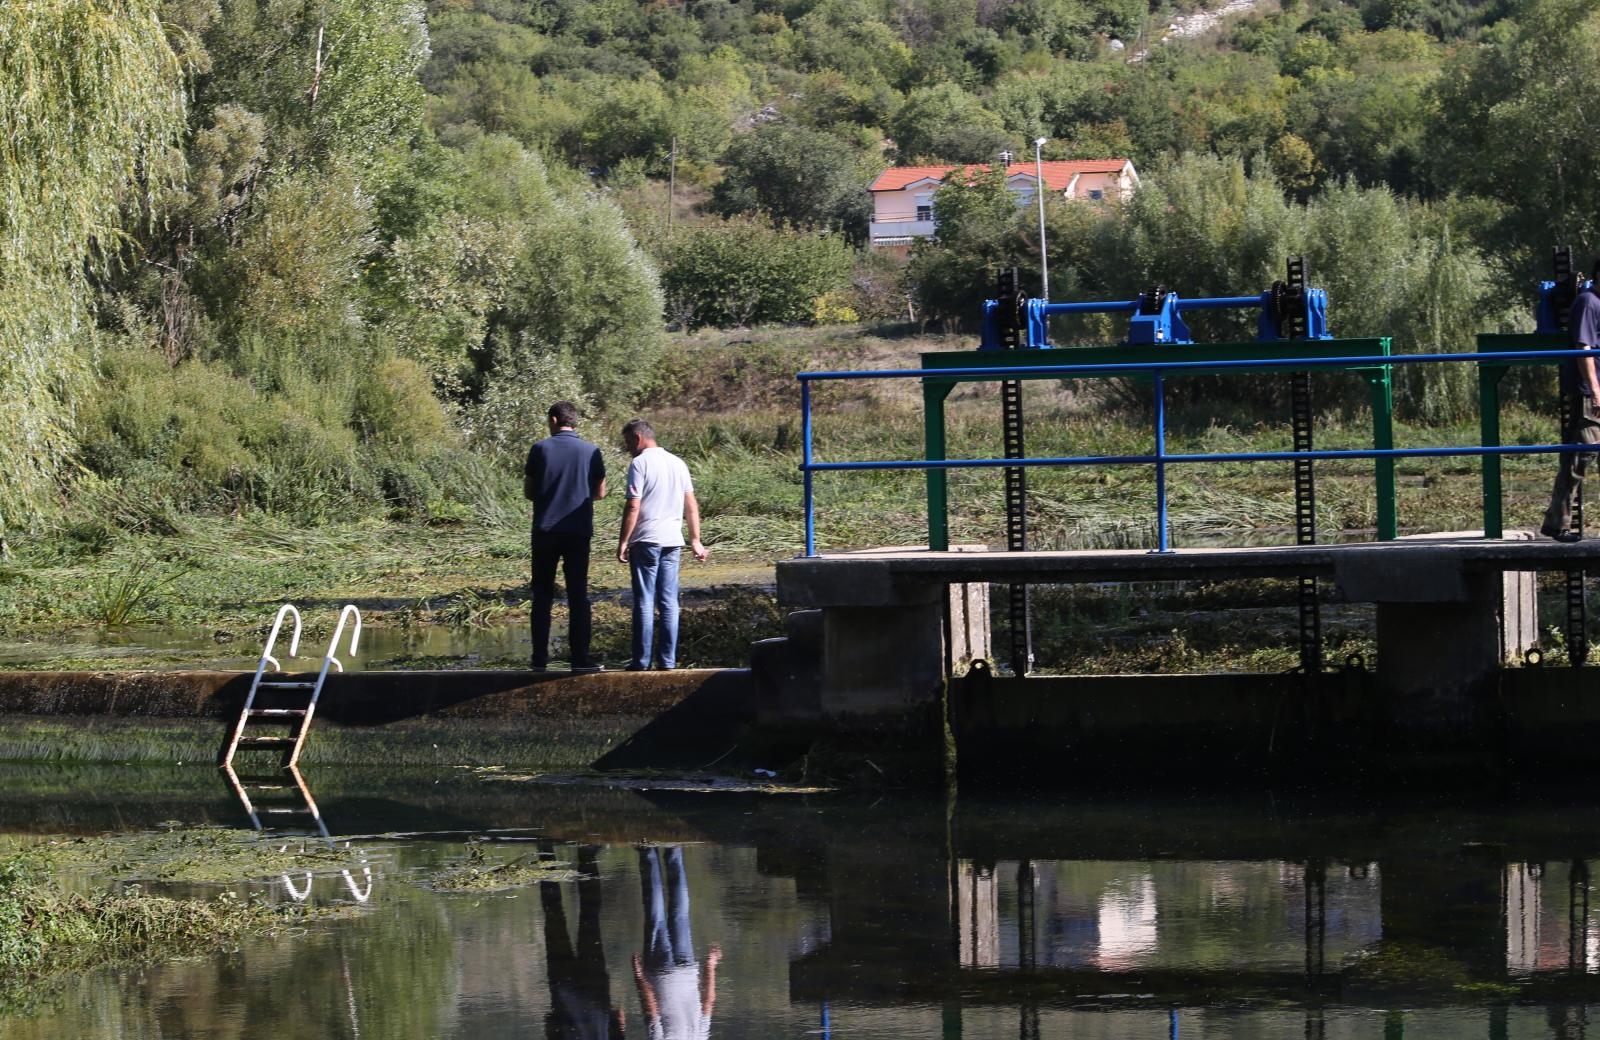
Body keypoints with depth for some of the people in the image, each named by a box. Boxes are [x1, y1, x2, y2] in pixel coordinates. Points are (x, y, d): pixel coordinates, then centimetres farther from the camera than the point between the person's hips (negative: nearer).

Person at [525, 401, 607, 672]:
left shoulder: (540, 449, -3)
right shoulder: (590, 452, 0)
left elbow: (528, 492, 3)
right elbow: (600, 493, 8)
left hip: (545, 529, 0)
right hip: (579, 530, 0)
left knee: (542, 595, 6)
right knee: (578, 595, 3)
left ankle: (540, 658, 4)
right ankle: (580, 658, -2)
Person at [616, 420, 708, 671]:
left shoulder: (640, 464, -7)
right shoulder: (678, 463, 12)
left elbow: (633, 507, -13)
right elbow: (691, 505, 13)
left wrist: (623, 542, -9)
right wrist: (695, 540, 17)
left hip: (646, 541, -6)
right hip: (673, 541, 6)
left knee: (644, 602, -2)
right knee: (669, 603, 6)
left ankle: (641, 661, -2)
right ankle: (668, 660, 5)